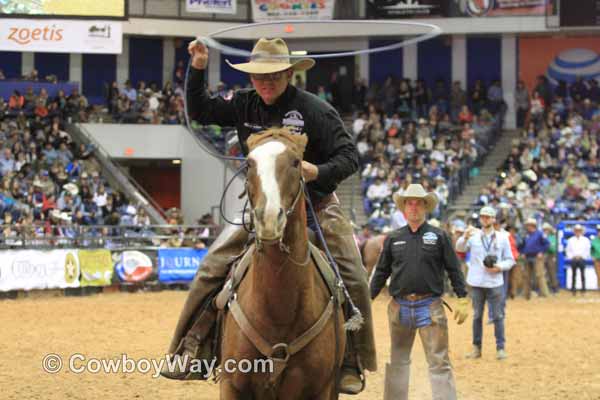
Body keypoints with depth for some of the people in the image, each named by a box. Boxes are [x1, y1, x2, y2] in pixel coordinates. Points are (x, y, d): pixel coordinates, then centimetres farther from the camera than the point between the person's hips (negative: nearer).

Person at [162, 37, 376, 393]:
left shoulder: (314, 110, -14)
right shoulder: (245, 105, -2)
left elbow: (350, 156, -14)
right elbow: (200, 112, 9)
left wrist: (319, 172, -34)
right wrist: (198, 69, -5)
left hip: (316, 207, -3)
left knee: (354, 280, -15)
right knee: (211, 270, -5)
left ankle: (352, 364, -1)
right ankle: (188, 352, 3)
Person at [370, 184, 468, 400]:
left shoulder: (439, 237, 2)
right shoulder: (393, 238, 9)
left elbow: (454, 270, 1)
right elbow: (381, 273, 12)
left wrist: (463, 300, -7)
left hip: (430, 306, -3)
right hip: (399, 306, 3)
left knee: (439, 362, -4)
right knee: (398, 361, 12)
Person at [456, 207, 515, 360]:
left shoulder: (502, 237, 6)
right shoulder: (473, 235, 3)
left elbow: (510, 260, 8)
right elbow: (460, 248, -13)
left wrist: (499, 267, -11)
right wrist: (465, 237, -33)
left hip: (495, 283, 0)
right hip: (477, 283, 0)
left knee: (498, 316, 1)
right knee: (477, 316, 8)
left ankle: (500, 348, 7)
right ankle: (476, 348, 15)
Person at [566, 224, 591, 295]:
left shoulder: (585, 240, 5)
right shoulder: (571, 240, 9)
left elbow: (587, 250, 6)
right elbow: (568, 250, 11)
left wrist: (581, 256, -3)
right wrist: (572, 257, -2)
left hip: (582, 259, -1)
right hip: (573, 260, 1)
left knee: (583, 275, -4)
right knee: (573, 275, 1)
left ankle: (583, 289, 0)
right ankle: (573, 290, 3)